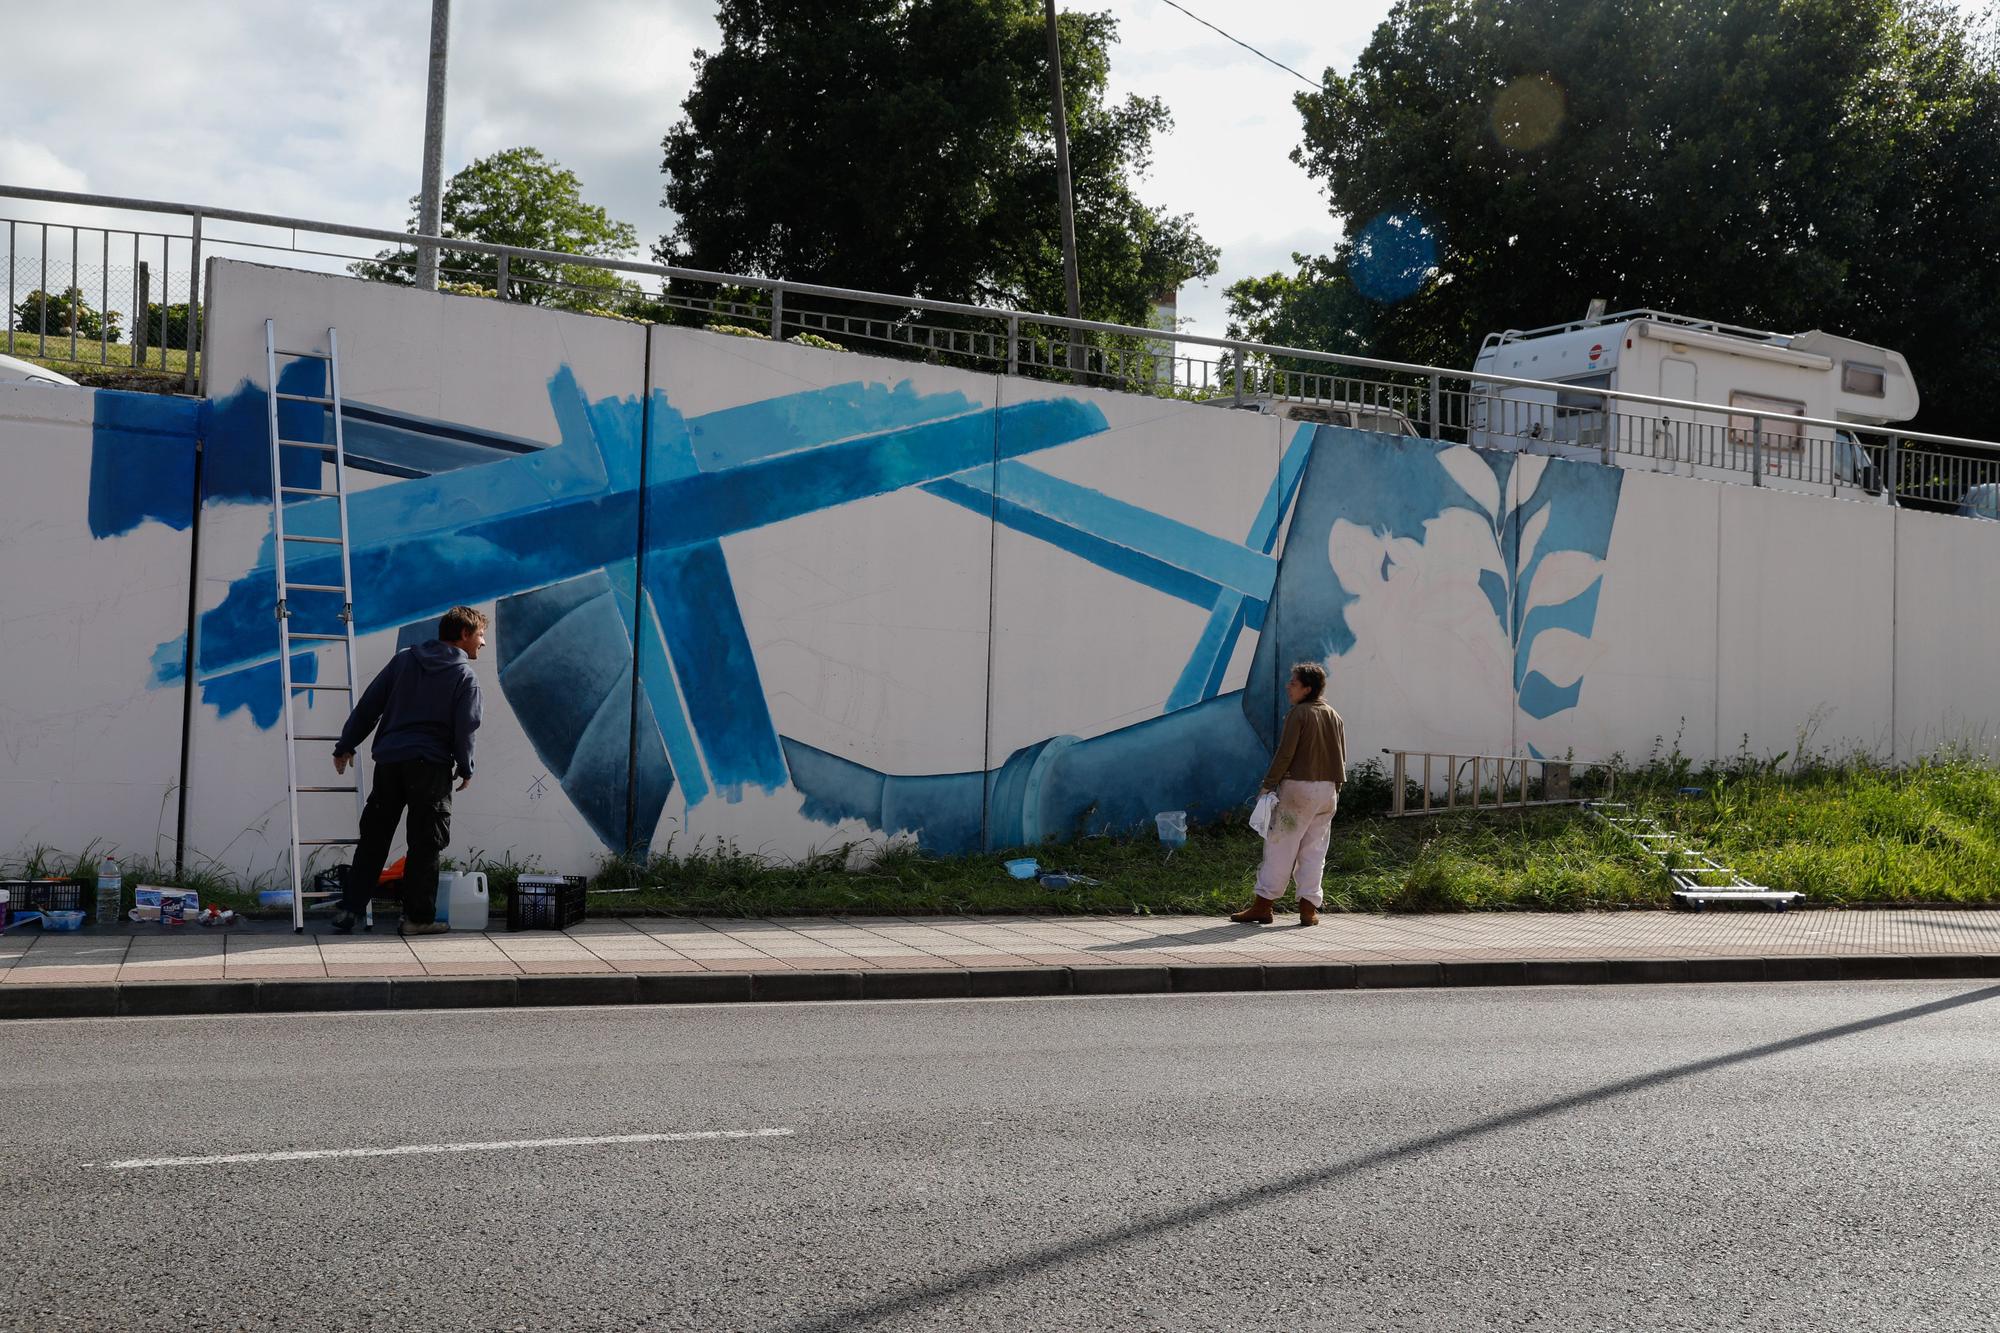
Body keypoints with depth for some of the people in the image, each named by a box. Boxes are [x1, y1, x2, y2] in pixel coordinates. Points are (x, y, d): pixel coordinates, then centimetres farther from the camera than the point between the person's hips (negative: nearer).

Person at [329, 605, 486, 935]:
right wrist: (466, 769, 8)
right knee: (426, 843, 2)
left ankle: (348, 910, 9)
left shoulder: (404, 659, 13)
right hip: (430, 765, -4)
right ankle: (418, 916, 3)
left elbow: (368, 705, 12)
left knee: (373, 838, 10)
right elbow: (465, 729, -5)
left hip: (388, 760, 5)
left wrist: (346, 745, 17)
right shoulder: (465, 676, 0)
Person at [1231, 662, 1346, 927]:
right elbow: (1341, 758, 12)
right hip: (1328, 791, 6)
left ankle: (1263, 905, 0)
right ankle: (1309, 907, 3)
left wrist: (1268, 784, -8)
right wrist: (1336, 788, 18)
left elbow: (1285, 753, -14)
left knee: (1279, 847, -2)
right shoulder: (1335, 717, 11)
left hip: (1298, 787, -6)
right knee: (1314, 850, 8)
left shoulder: (1298, 713, -9)